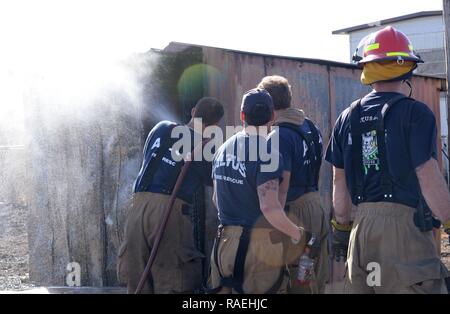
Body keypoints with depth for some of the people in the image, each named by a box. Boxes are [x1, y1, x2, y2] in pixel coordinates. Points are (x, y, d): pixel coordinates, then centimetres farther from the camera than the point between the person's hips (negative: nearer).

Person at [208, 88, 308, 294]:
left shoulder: (223, 149, 8)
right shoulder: (267, 153, -16)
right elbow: (269, 207, -23)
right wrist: (297, 234, -9)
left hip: (225, 241, 7)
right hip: (258, 244, -7)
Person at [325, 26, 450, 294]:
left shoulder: (348, 117, 11)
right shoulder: (415, 113, -7)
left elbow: (339, 181, 15)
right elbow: (428, 177, -13)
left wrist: (342, 227, 23)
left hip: (363, 223, 6)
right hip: (404, 222, -6)